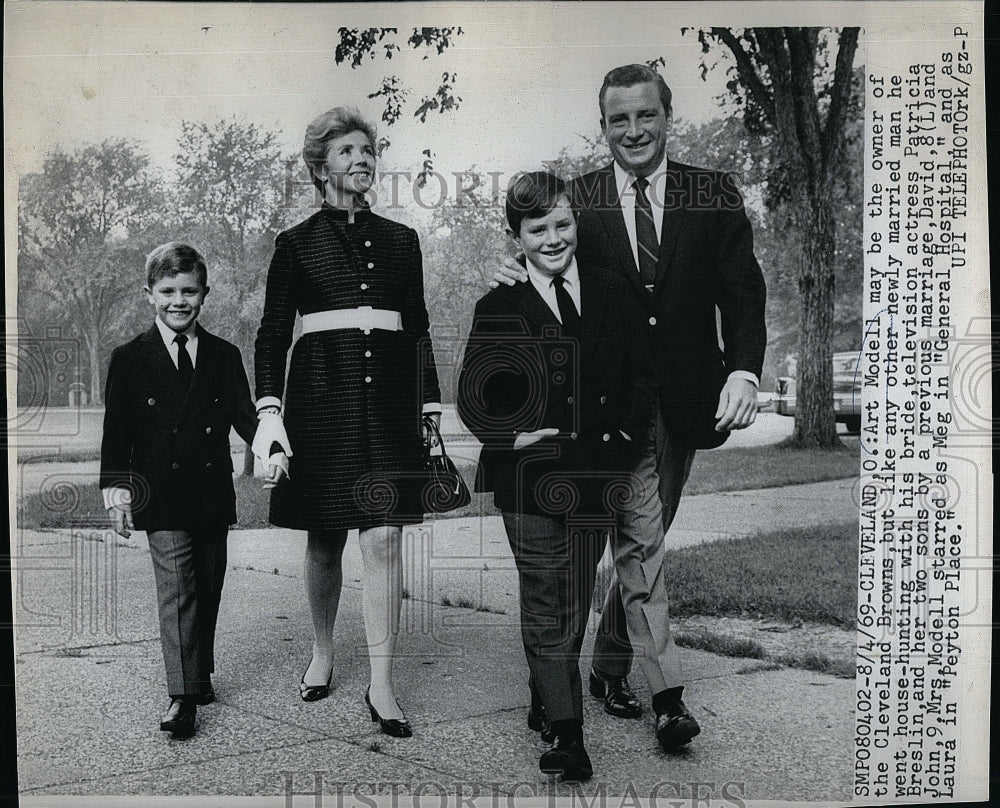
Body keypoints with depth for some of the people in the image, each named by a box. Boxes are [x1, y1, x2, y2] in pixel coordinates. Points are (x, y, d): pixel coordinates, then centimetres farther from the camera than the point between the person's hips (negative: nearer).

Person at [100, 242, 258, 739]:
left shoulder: (224, 357, 7)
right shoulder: (129, 359, 1)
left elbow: (243, 415, 6)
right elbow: (117, 432, 0)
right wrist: (116, 491, -7)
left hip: (213, 494, 3)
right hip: (162, 496, -3)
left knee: (208, 590, 12)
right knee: (176, 588, -9)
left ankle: (200, 673, 29)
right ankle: (182, 694, -7)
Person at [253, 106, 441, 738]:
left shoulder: (400, 241, 12)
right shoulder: (296, 244, 6)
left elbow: (419, 330, 14)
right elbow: (272, 333, 1)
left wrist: (431, 407, 9)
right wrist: (269, 411, -10)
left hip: (388, 398, 1)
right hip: (321, 394, -1)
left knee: (384, 537, -5)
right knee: (324, 539, 7)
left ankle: (381, 685, 1)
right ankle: (323, 654, 30)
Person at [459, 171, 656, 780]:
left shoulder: (613, 294, 8)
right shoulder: (498, 308, 1)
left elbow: (642, 377, 9)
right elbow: (473, 397, 1)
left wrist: (623, 436, -3)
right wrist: (513, 436, -12)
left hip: (595, 475, 3)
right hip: (528, 476, -3)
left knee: (575, 604, 13)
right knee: (545, 604, -3)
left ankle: (545, 704, 33)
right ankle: (567, 734, 3)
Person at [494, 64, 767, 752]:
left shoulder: (715, 194, 2)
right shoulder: (577, 200, 1)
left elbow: (742, 291, -3)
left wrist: (744, 370, -18)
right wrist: (520, 276, -19)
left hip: (684, 400, 2)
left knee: (645, 540, 14)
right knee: (641, 541, -7)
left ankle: (610, 664, 31)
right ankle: (667, 691, 2)